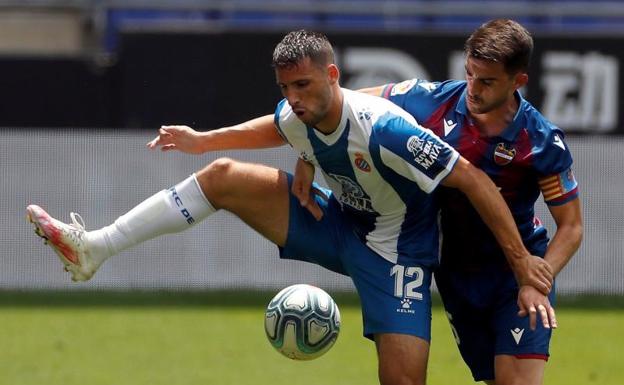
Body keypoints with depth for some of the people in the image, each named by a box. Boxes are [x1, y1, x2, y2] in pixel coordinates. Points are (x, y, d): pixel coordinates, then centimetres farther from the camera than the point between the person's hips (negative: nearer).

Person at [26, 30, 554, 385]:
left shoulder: (384, 130, -33)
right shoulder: (296, 117, -10)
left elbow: (473, 181, -30)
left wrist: (521, 261, -29)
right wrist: (201, 140, 15)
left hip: (394, 250, -7)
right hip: (338, 223, 7)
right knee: (224, 176, -3)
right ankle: (95, 249, -1)